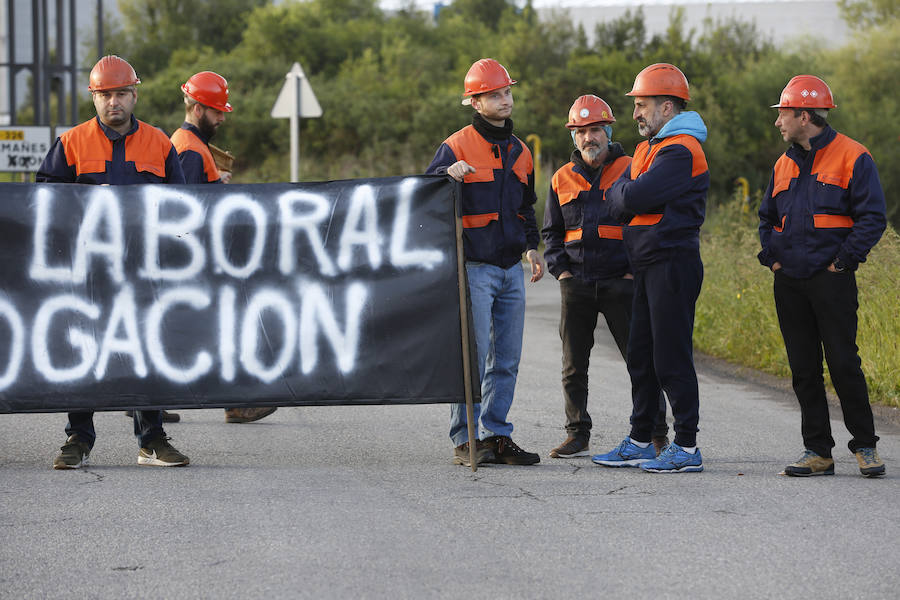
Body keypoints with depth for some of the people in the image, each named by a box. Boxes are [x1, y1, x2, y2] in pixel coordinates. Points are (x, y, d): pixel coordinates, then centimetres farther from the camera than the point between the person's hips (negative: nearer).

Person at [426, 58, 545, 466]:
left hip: (510, 268, 7)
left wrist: (531, 245, 16)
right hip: (474, 267, -7)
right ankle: (464, 440, -4)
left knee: (507, 359, 7)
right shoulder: (457, 147, -5)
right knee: (472, 356, -8)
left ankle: (497, 435, 13)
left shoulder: (519, 152, 17)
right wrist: (448, 174, -26)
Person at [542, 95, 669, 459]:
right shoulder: (563, 180, 12)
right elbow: (551, 233, 17)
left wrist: (635, 271, -7)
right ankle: (577, 436, 14)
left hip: (621, 283, -3)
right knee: (573, 365, 5)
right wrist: (561, 271, 2)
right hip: (576, 285, 3)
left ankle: (656, 434, 2)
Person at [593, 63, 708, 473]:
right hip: (648, 266, 10)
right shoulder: (649, 147, 19)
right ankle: (640, 443, 19)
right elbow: (618, 203, 16)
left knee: (671, 359, -7)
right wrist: (628, 194, -4)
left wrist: (622, 192, 0)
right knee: (641, 357, 12)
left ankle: (686, 447, -3)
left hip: (672, 265, -10)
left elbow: (633, 197, -20)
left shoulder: (681, 151, -14)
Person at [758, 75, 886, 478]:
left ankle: (865, 446, 3)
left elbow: (872, 218, -9)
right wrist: (771, 257, 9)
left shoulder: (851, 158, -4)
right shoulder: (784, 165, 16)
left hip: (832, 280, -6)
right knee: (804, 369, 5)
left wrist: (841, 261, -13)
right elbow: (767, 218, 25)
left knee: (844, 364, -7)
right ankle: (817, 452, 9)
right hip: (790, 284, 6)